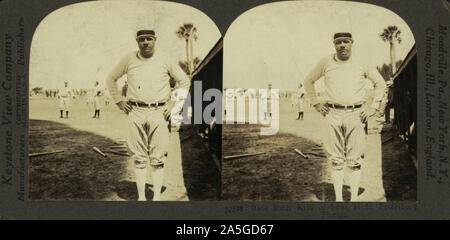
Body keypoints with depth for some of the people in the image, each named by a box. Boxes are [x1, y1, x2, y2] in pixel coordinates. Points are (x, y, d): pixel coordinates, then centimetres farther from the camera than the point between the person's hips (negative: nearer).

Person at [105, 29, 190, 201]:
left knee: (157, 158, 0)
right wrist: (119, 101, 11)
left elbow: (184, 81, 12)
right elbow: (111, 79, 19)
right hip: (135, 113, 1)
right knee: (139, 158, 2)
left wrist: (176, 107, 5)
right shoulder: (129, 60, 5)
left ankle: (157, 197, 8)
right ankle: (141, 197, 9)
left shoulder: (165, 60, 3)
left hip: (158, 113, -1)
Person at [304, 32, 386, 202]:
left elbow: (380, 84, 16)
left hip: (355, 115, 0)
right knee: (336, 160, 2)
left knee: (354, 160, -1)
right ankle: (338, 199, 8)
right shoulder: (326, 63, 5)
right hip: (333, 115, 1)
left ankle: (354, 199, 7)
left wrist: (373, 107, 8)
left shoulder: (362, 65, 5)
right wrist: (316, 103, 11)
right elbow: (309, 81, 19)